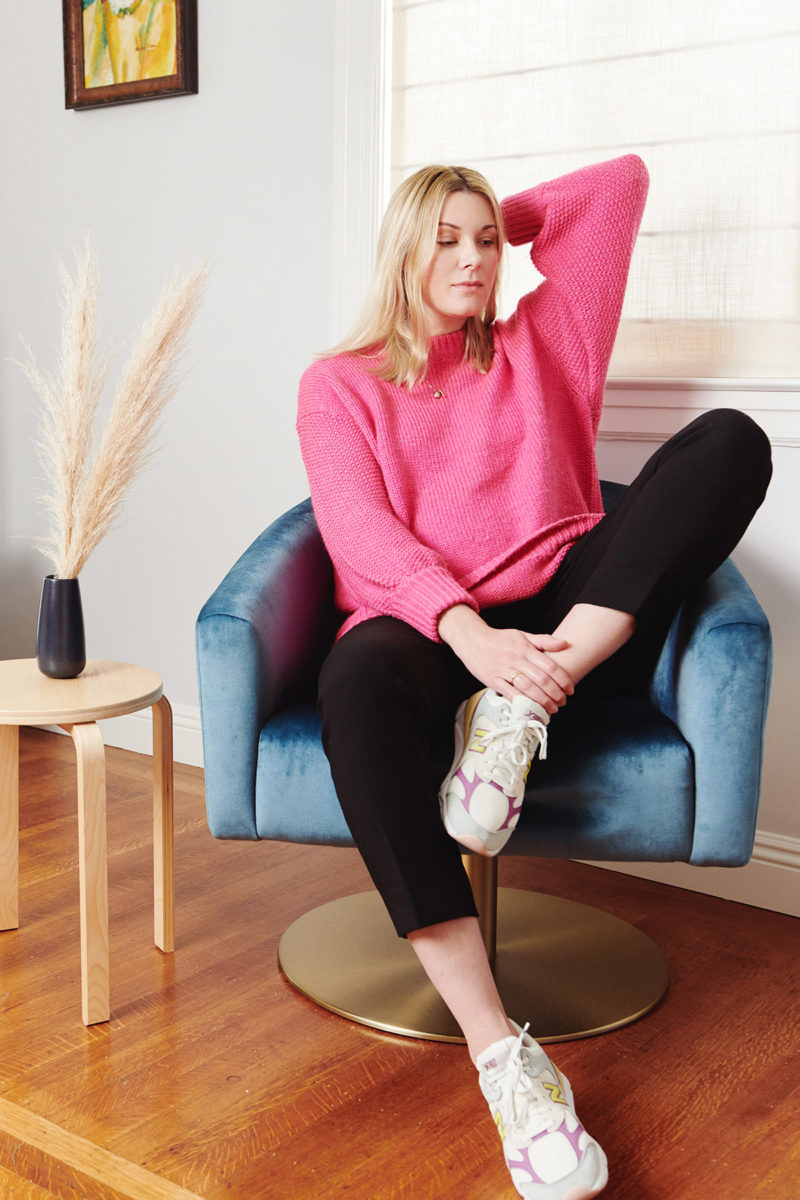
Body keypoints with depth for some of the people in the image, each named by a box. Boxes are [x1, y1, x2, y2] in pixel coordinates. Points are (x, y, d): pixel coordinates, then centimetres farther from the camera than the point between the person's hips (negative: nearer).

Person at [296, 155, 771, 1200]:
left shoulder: (542, 347, 21)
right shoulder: (340, 384, 13)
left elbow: (621, 182, 25)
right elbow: (360, 529, -6)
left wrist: (505, 216, 28)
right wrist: (466, 629, -23)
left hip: (572, 624, 2)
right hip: (424, 625, -2)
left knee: (729, 440, -19)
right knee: (356, 680, -40)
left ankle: (515, 717, -32)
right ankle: (499, 1051, -41)